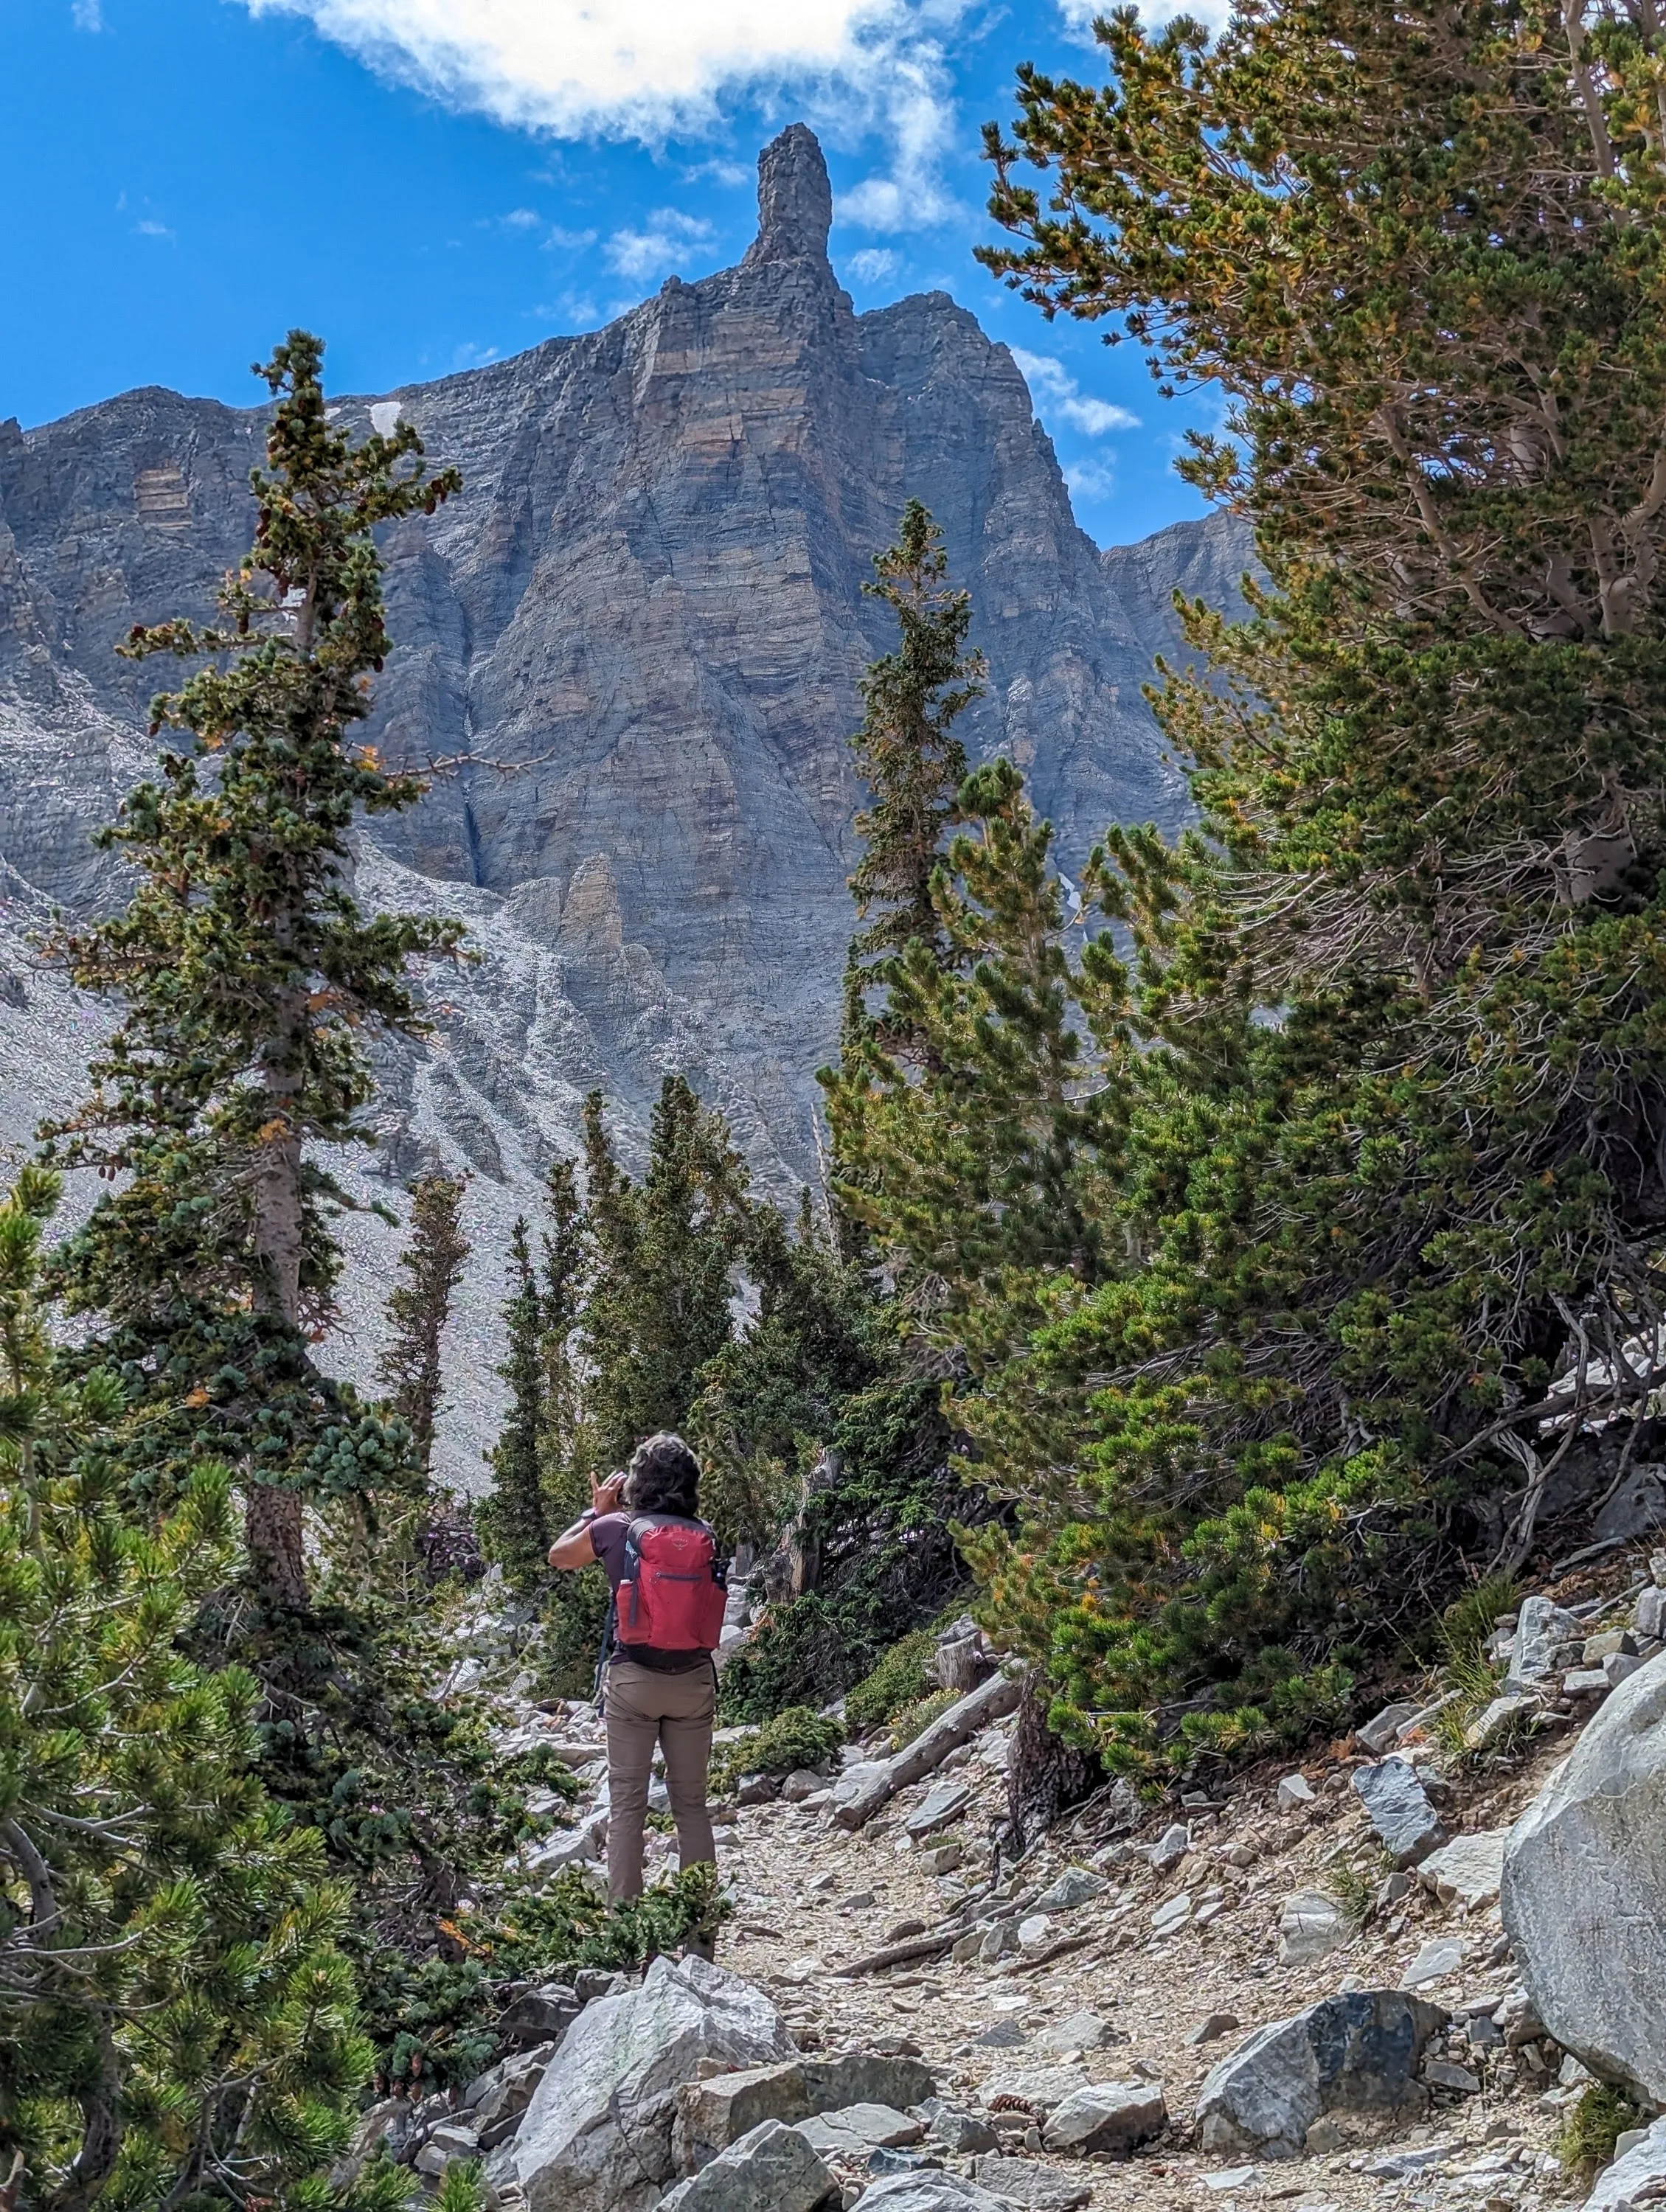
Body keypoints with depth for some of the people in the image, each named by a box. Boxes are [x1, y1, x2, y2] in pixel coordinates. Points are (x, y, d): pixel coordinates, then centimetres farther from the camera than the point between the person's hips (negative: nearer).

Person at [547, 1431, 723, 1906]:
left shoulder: (616, 1528, -7)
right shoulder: (705, 1536, 0)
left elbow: (559, 1556, 9)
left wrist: (597, 1510, 21)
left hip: (632, 1678, -2)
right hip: (694, 1680, 3)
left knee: (627, 1803, 5)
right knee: (692, 1803, 11)